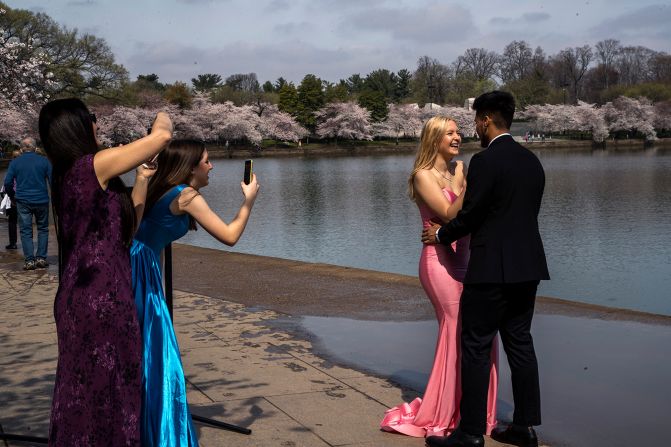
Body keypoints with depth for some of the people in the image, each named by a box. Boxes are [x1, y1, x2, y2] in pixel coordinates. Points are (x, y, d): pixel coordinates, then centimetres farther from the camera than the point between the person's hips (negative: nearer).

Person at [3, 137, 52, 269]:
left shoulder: (15, 162, 1)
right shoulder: (44, 161, 0)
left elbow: (7, 183, -2)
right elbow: (53, 180, 0)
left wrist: (13, 192, 19)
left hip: (23, 200, 0)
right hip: (41, 200, 0)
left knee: (26, 231, 4)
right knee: (43, 229, 13)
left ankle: (29, 260, -1)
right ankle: (41, 258, 7)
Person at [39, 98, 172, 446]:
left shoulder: (66, 176, 13)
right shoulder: (95, 165, -13)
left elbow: (124, 228, 18)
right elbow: (163, 136, -10)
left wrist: (141, 180, 22)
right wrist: (162, 123, 12)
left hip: (82, 296, 9)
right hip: (101, 300, -9)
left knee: (84, 389, 18)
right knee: (104, 390, 2)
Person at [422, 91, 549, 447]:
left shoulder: (485, 161, -13)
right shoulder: (531, 160, 12)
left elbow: (470, 215, -12)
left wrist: (439, 235, 8)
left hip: (492, 270, -8)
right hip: (528, 266, 8)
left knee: (476, 347, -1)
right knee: (520, 342, 13)